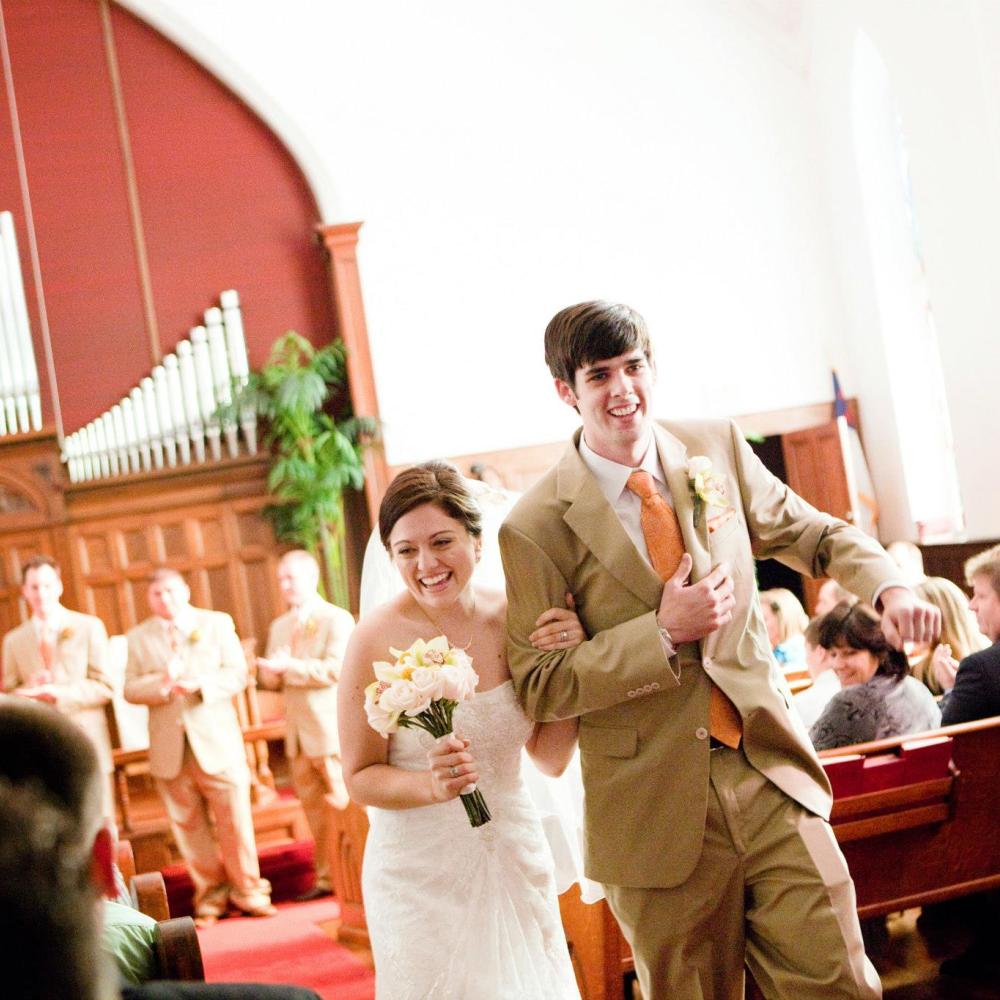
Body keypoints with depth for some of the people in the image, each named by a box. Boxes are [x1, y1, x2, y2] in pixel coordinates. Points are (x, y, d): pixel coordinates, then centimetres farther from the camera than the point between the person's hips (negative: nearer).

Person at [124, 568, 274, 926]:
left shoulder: (218, 624, 6)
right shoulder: (138, 638, 9)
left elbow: (237, 674, -1)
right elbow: (130, 688, 2)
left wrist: (199, 684, -18)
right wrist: (161, 685, -18)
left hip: (217, 741, -1)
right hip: (170, 748, 1)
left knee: (234, 819, 0)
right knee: (189, 825, 4)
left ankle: (247, 891, 12)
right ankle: (210, 896, 14)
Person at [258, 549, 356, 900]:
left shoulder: (337, 619, -6)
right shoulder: (279, 627, 17)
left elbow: (335, 669, -17)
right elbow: (268, 676, 13)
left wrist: (291, 667, -20)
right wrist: (271, 670, -10)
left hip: (332, 730, -7)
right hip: (298, 733, 7)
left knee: (345, 803, -4)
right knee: (314, 809, 9)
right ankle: (327, 877, 17)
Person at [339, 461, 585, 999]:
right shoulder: (376, 640, -16)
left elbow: (551, 757, 1)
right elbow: (360, 777, -8)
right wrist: (432, 785, -25)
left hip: (514, 859, 4)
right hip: (420, 869, -3)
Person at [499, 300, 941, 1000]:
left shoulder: (718, 450, 5)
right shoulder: (538, 527, -9)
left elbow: (811, 533, 17)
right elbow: (540, 685, -8)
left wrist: (888, 585, -3)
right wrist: (663, 634, -18)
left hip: (771, 773, 3)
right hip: (660, 809, -3)